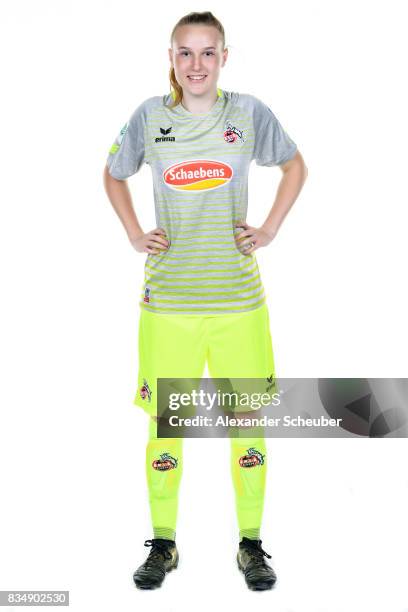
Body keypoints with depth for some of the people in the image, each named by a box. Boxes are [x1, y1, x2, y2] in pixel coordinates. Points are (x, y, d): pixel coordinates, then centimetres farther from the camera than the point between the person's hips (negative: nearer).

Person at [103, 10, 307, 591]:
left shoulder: (248, 112, 1)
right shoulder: (150, 115, 3)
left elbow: (294, 166, 16)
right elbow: (113, 175, 19)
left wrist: (270, 228, 6)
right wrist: (134, 235, 7)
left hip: (238, 296, 0)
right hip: (168, 297, 0)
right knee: (164, 422, 4)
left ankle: (252, 545, 20)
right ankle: (163, 544, 21)